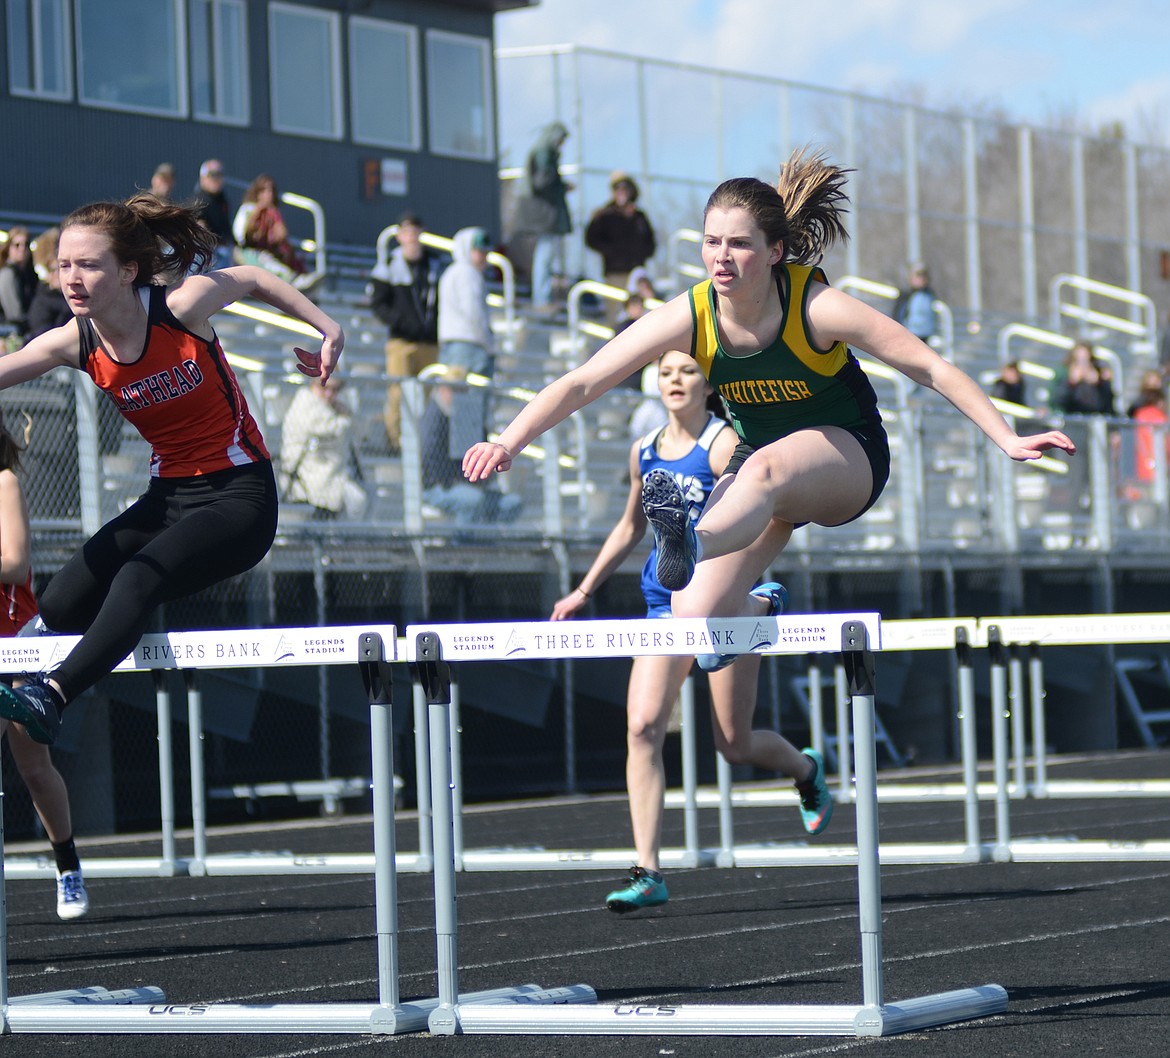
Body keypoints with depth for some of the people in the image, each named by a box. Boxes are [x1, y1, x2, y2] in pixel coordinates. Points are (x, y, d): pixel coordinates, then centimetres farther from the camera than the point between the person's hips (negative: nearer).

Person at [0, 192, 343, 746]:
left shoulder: (182, 306, -16)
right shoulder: (73, 344, -7)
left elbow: (253, 279, 4)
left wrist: (328, 329, 9)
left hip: (240, 497, -5)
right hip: (167, 498, 5)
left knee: (137, 580, -32)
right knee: (60, 606, -10)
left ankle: (50, 695, -42)